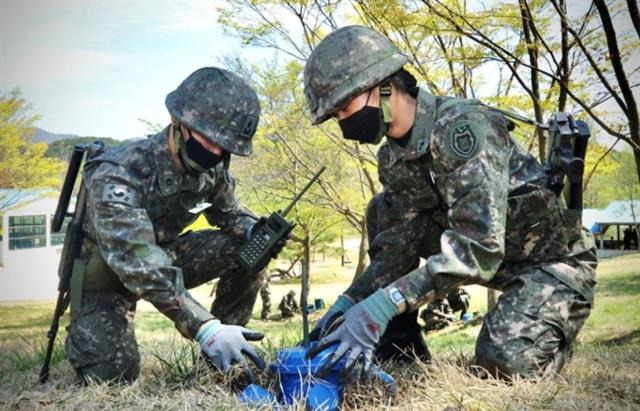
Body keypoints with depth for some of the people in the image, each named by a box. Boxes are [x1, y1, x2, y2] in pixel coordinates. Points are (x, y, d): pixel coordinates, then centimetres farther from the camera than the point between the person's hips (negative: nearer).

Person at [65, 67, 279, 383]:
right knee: (112, 376, -19)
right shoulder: (118, 175, -35)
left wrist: (256, 230, -21)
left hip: (162, 254, 5)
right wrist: (205, 328, -52)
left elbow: (227, 211, 5)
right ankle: (82, 333, 16)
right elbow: (138, 265, -44)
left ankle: (224, 356, -1)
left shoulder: (211, 167, -14)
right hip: (106, 269, -5)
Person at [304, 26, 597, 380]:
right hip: (492, 254, 7)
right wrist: (350, 301, -19)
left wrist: (382, 305, -44)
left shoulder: (461, 128, -30)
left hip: (553, 257, -7)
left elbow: (478, 246, -39)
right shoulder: (392, 158, -4)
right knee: (383, 211, -4)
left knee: (503, 362, -28)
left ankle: (550, 331, 7)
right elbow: (399, 240, -4)